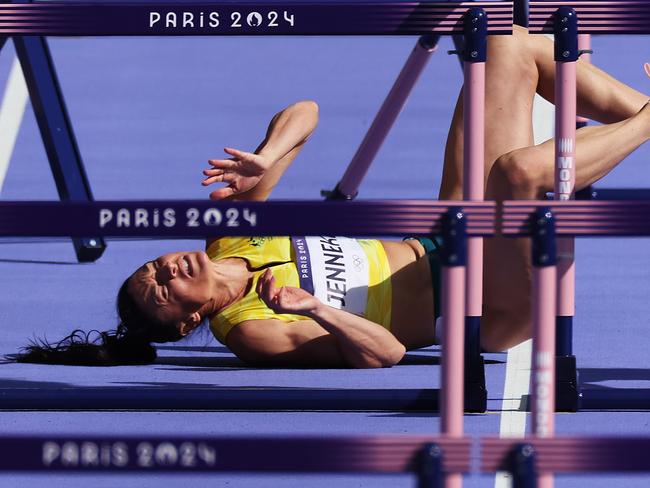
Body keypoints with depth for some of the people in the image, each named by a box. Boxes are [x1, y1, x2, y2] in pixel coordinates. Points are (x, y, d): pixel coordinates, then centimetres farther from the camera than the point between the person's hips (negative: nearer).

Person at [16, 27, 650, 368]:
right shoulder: (251, 330, -22)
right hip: (490, 309, -8)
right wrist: (312, 310, -47)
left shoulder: (227, 237, 0)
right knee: (518, 168, -37)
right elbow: (383, 352, -30)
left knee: (512, 47, 3)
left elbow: (302, 116, 2)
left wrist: (263, 161, -19)